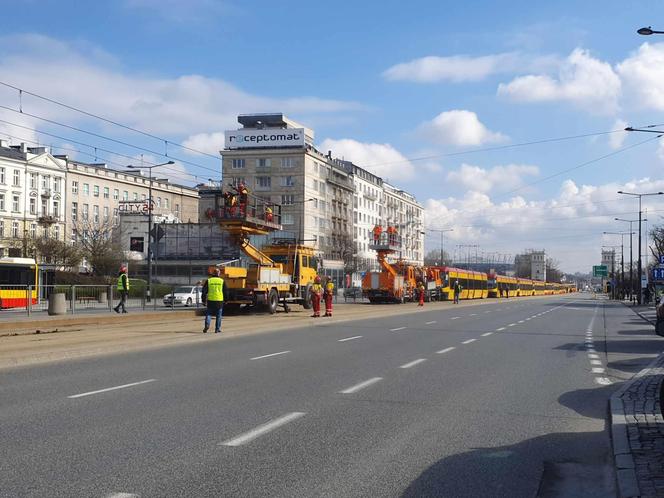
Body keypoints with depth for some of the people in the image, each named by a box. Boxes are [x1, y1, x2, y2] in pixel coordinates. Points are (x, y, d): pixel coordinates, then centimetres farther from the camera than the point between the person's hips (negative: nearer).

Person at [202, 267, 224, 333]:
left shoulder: (208, 281, 0)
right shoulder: (222, 281, 3)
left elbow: (204, 292, 1)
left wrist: (204, 300, 9)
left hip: (210, 301, 0)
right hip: (220, 301, 0)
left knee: (208, 314, 8)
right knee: (218, 315, 9)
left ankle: (207, 325, -14)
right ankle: (217, 329, 9)